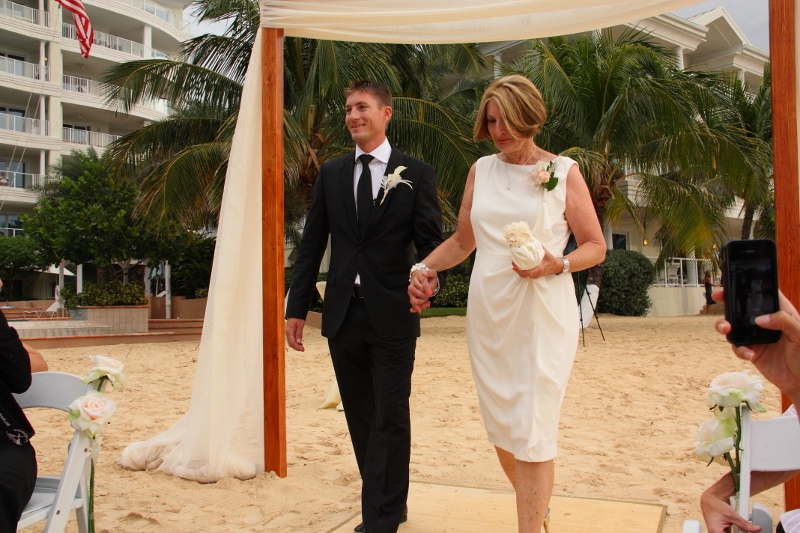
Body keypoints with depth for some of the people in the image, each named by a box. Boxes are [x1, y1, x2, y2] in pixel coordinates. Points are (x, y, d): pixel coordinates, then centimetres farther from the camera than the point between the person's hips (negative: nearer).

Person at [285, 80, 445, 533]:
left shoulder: (416, 173, 0)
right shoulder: (330, 173, 11)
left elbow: (431, 240, -5)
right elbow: (312, 244, 9)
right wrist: (297, 308, 5)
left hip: (392, 314, -4)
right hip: (343, 313, 4)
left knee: (390, 418, 1)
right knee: (360, 417, 14)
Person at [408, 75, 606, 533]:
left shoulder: (564, 171, 0)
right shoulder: (482, 170, 10)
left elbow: (596, 247, 2)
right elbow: (463, 240, 16)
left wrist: (556, 264, -17)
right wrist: (425, 267, -1)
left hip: (542, 312, -4)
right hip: (488, 311, 4)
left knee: (532, 430, -6)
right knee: (500, 426, 12)